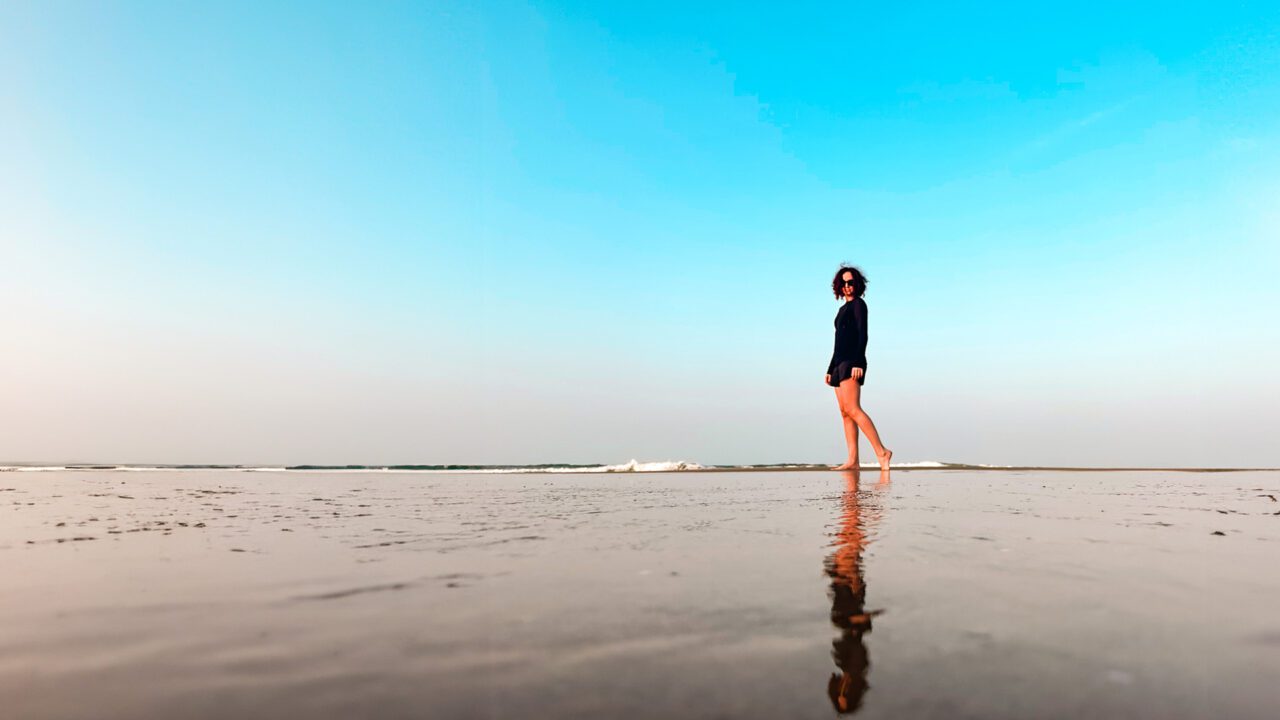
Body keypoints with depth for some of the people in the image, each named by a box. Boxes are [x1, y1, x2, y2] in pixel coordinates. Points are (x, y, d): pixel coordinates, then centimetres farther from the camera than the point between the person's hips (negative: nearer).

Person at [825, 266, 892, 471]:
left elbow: (862, 334, -12)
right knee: (844, 412, 2)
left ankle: (881, 452, -22)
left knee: (852, 409, -20)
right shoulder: (843, 309, 23)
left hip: (852, 362, -9)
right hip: (840, 363, 9)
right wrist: (830, 369, 23)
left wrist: (858, 363, -22)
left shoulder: (858, 304, -1)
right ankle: (852, 460, -1)